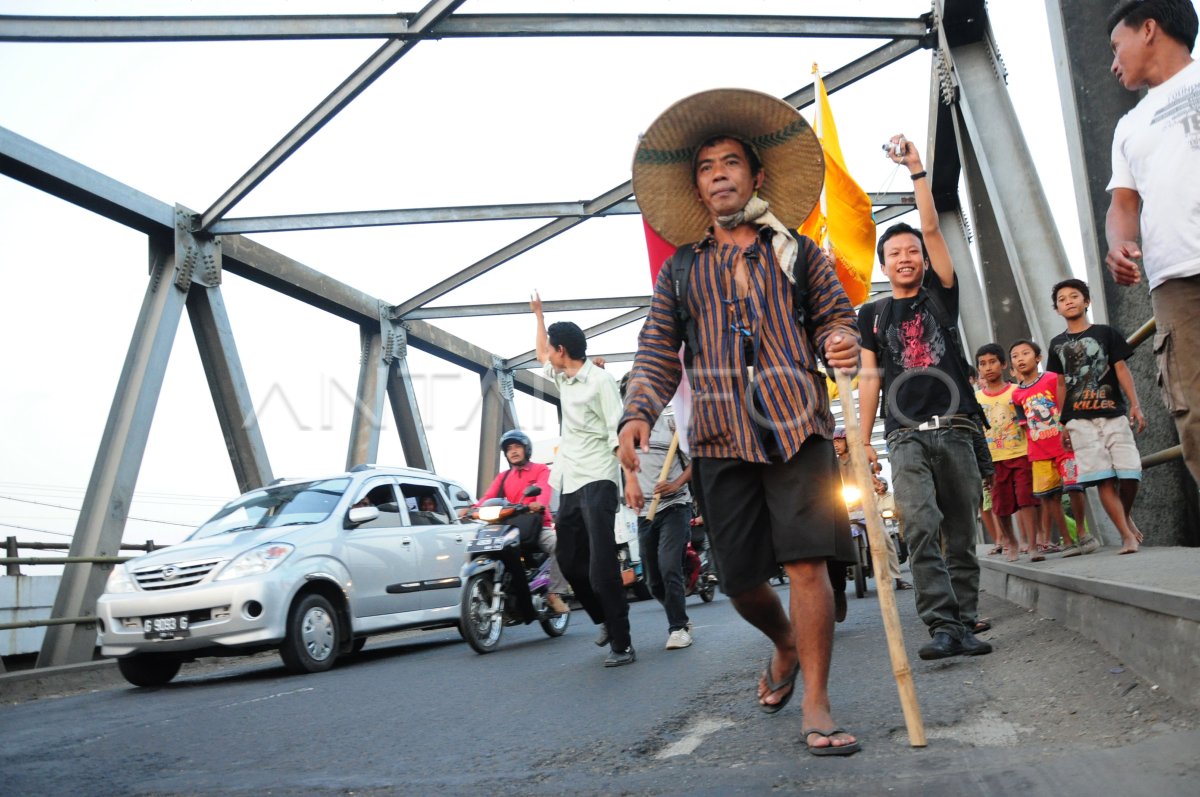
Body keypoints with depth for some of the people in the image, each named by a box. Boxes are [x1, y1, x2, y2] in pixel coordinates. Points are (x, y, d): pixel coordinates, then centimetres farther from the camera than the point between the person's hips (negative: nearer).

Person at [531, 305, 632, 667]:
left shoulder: (600, 379, -8)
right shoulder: (563, 378, 16)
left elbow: (619, 433, -13)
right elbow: (540, 355, 38)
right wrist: (538, 315, 40)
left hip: (596, 483, -9)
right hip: (569, 485, 9)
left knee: (602, 568, -13)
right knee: (570, 563, 12)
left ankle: (622, 644, -7)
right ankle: (606, 621, 28)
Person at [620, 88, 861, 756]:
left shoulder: (798, 252, 15)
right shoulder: (681, 270, 16)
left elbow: (837, 315, 13)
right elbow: (658, 352, 11)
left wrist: (843, 342, -11)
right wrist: (640, 412, -6)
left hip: (798, 430, -1)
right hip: (720, 441, 2)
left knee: (806, 563, -10)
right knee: (743, 581, 6)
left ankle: (817, 706, 5)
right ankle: (786, 644, 39)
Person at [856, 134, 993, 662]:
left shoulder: (941, 295, 14)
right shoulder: (872, 314, 13)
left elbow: (932, 229, 4)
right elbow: (870, 377, 9)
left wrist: (917, 170, 0)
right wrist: (863, 438, 2)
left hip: (955, 430, 1)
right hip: (906, 436, -1)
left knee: (961, 533, 3)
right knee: (921, 528, -15)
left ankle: (965, 624, 10)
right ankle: (942, 626, -16)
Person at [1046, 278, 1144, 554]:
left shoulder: (1105, 332, 7)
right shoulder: (1057, 344, 13)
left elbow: (1121, 369, 3)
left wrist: (1135, 405, -6)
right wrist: (1061, 423, 10)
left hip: (1113, 413, -1)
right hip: (1079, 420, 1)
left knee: (1129, 472, -7)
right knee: (1103, 478, -6)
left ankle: (1126, 515, 22)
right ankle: (1127, 535, -2)